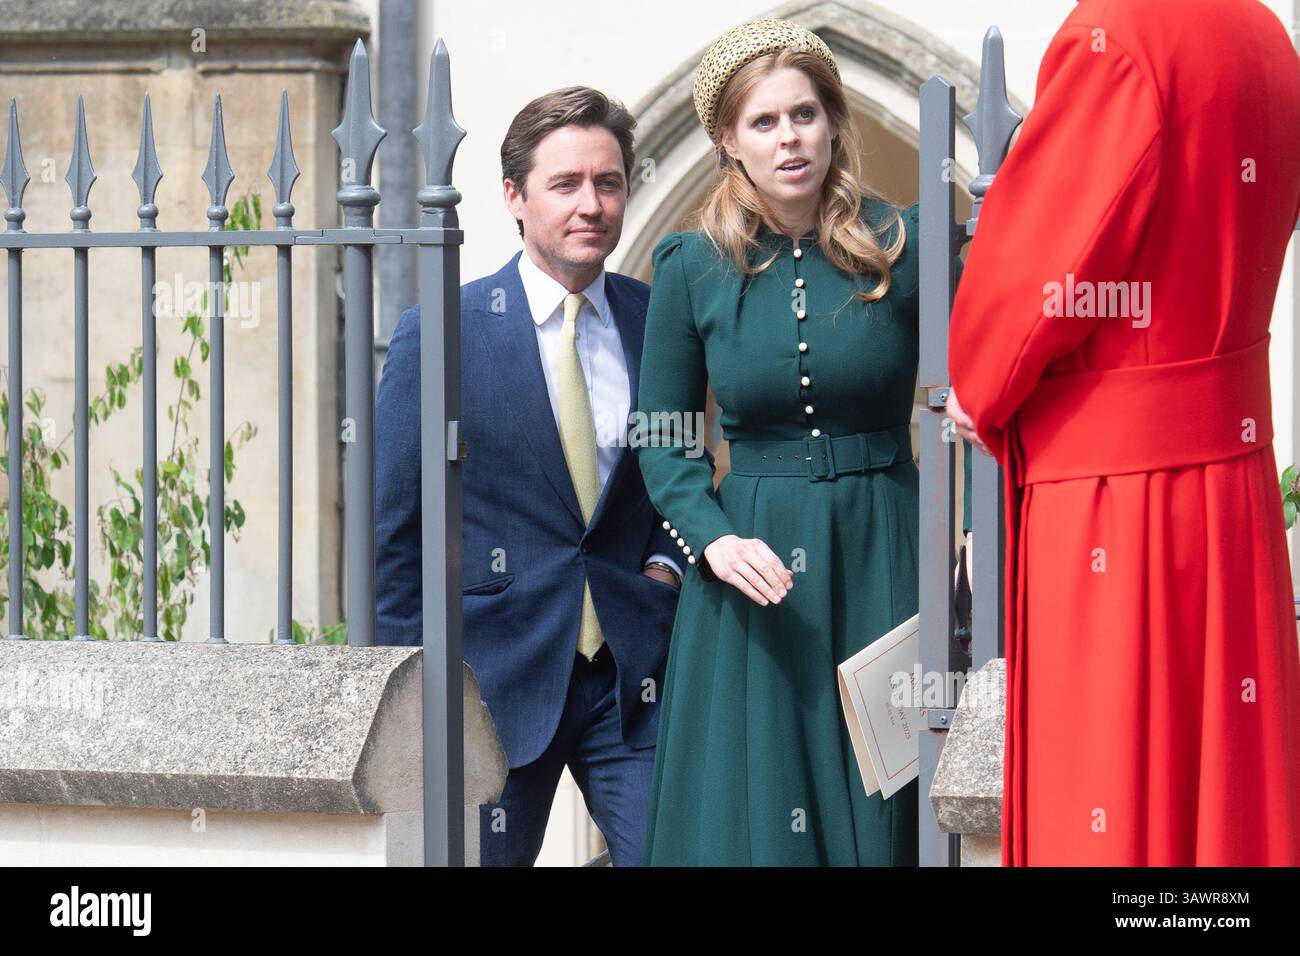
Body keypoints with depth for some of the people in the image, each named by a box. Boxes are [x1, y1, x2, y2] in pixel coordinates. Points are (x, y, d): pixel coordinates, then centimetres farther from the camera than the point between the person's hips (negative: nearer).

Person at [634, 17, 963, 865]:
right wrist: (714, 539, -9)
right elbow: (662, 436, 6)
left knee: (881, 806, 2)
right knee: (748, 810, 2)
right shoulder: (692, 269, 1)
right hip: (753, 555, 1)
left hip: (880, 552, -1)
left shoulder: (901, 245, -2)